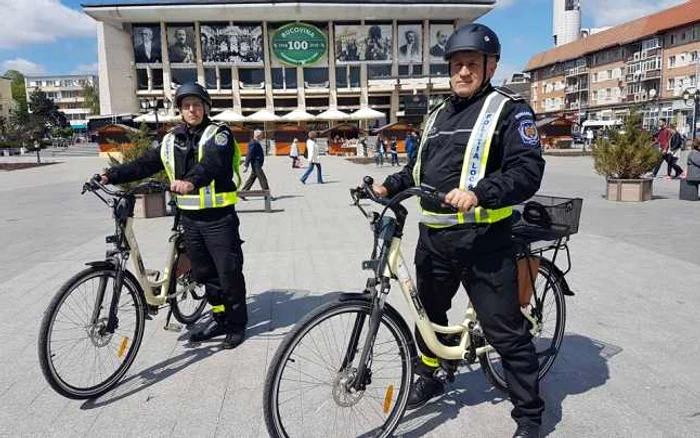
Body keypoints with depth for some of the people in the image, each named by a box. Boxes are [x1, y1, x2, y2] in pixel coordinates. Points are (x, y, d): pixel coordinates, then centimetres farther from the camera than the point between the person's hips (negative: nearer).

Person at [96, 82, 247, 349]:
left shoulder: (218, 135, -7)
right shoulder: (172, 140, 12)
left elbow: (213, 163, -28)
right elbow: (144, 164, 9)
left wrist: (192, 181, -46)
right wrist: (111, 176, -3)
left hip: (219, 218, -6)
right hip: (190, 218, 6)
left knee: (229, 273, 1)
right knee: (205, 273, 14)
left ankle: (237, 324, 17)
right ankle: (220, 318, 30)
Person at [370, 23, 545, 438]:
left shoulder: (509, 109, -3)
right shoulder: (439, 115, 18)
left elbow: (528, 171, -16)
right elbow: (419, 169, 24)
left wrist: (478, 192, -30)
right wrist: (389, 185, 8)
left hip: (483, 241, -7)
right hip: (433, 237, 7)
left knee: (506, 331, 2)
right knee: (429, 314, 21)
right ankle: (429, 377, 45)